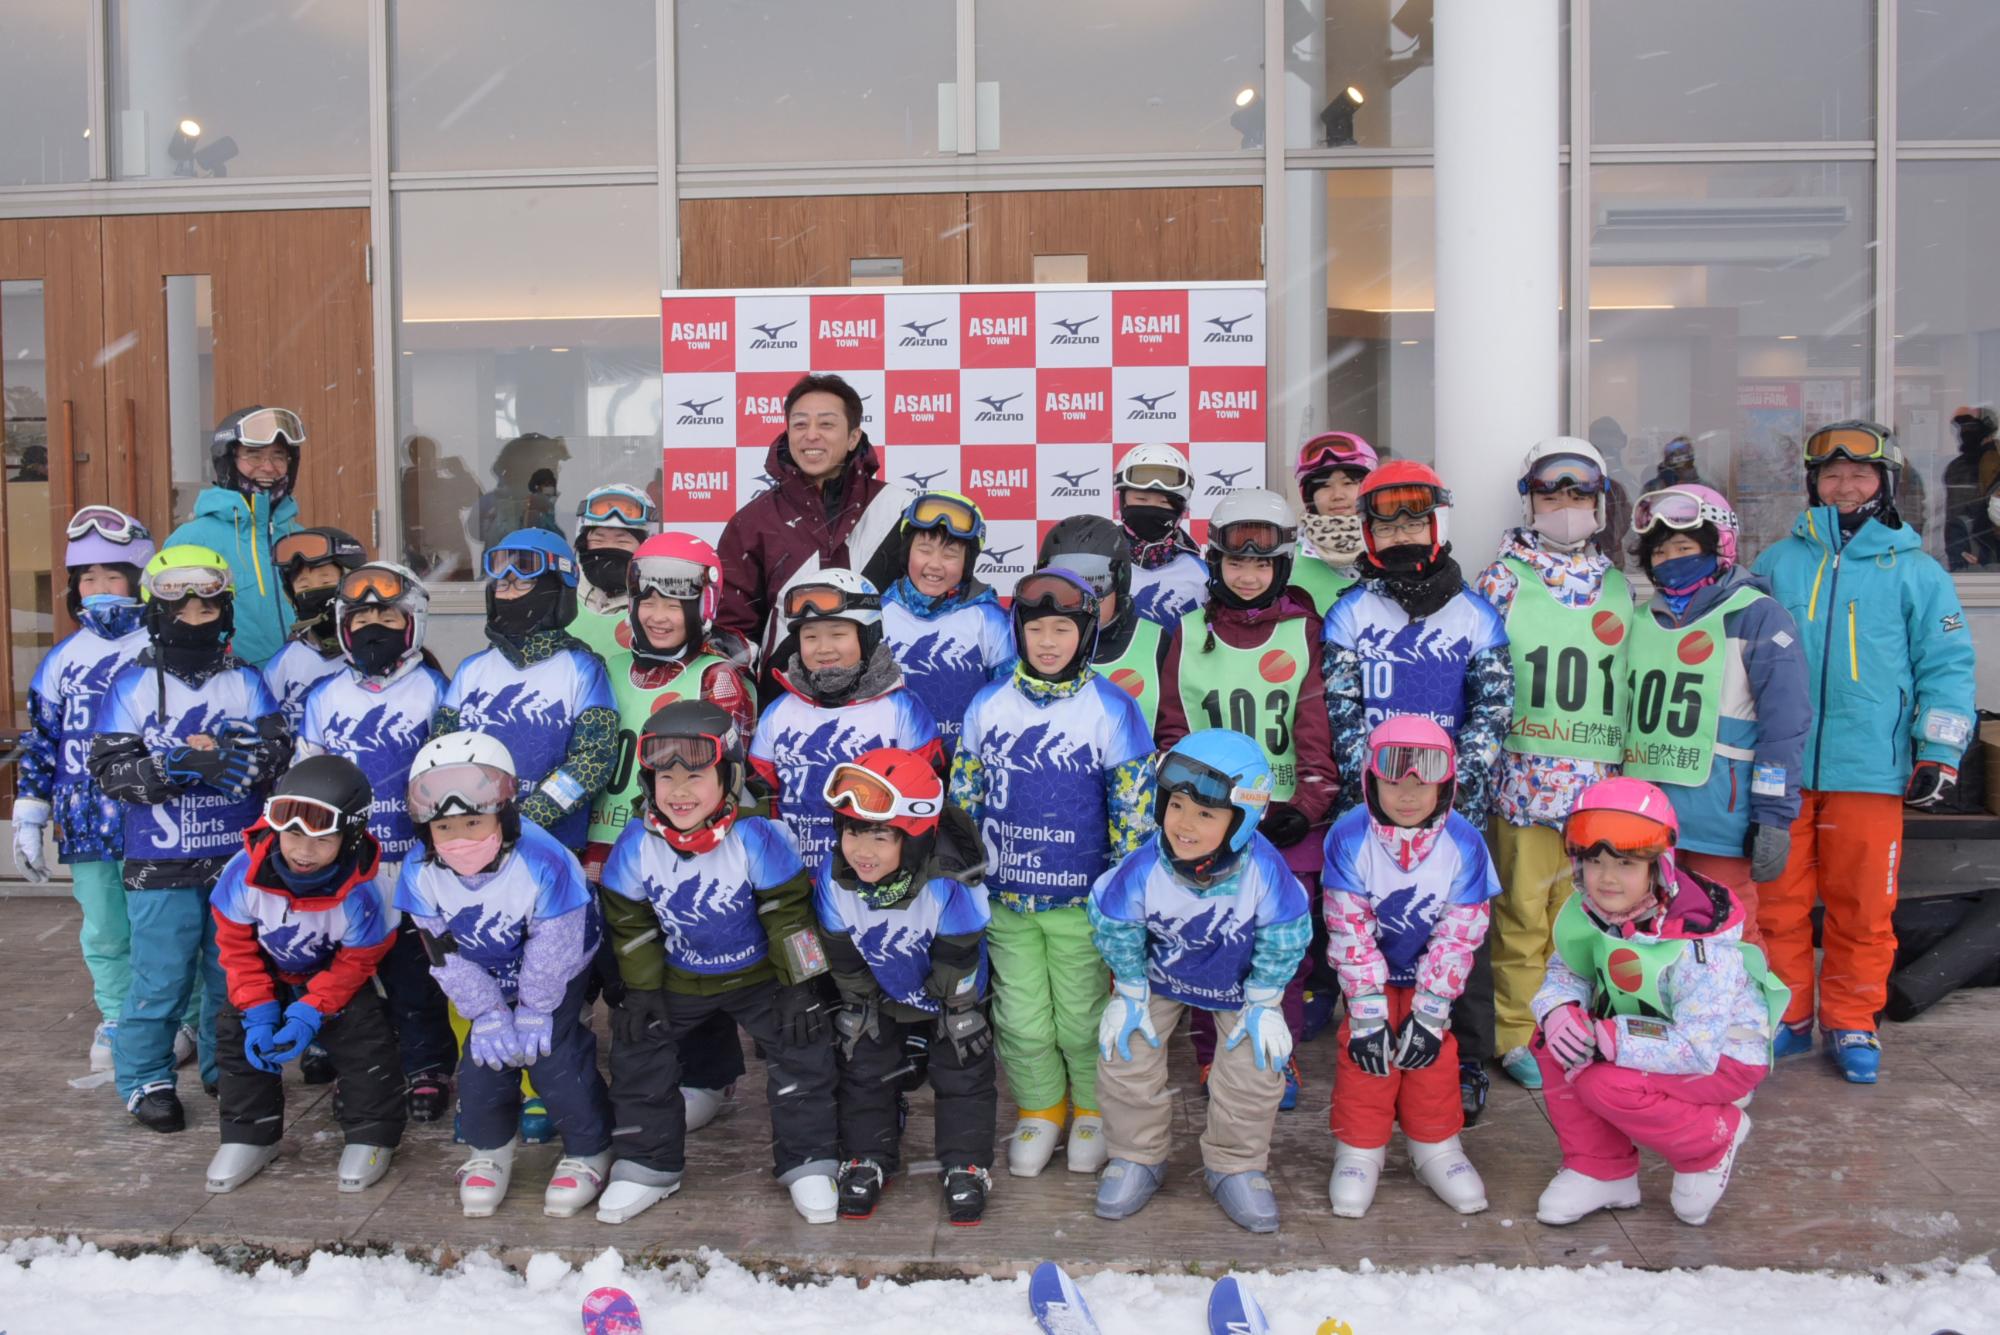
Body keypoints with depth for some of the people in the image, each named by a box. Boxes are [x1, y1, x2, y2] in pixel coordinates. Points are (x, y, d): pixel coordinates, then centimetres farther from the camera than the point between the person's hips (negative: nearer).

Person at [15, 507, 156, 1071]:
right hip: (84, 829, 4)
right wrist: (27, 821, 11)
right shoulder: (63, 658, 10)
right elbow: (40, 740, 13)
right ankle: (116, 1022, 28)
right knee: (103, 934, 12)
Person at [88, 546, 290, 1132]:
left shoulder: (244, 681, 5)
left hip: (237, 858, 3)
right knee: (162, 977, 1)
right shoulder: (134, 684, -1)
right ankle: (146, 1079, 19)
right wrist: (182, 764, -22)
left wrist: (215, 752, -23)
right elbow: (110, 769, -8)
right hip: (160, 864, -2)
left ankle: (228, 1065, 29)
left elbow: (278, 749, -6)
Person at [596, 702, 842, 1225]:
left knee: (802, 1053, -7)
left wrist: (798, 986, -14)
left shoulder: (756, 839, -26)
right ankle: (647, 1167, 22)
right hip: (678, 980, 3)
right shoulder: (636, 847, -16)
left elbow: (789, 916, -17)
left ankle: (808, 1166, 10)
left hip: (760, 975, -3)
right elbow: (629, 923, -2)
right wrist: (641, 989, -3)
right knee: (638, 1052, 3)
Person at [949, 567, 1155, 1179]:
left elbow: (1134, 811, -4)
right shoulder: (988, 705, 1)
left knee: (1082, 1019, 9)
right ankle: (1039, 1112, 34)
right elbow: (962, 798, 9)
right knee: (1020, 1020, 10)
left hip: (1081, 901, -2)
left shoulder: (1113, 710, -8)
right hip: (1005, 898, 3)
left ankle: (1094, 1111, 34)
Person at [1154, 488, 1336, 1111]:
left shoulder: (1303, 631, 3)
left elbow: (1318, 727, 0)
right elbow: (1172, 728, 8)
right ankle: (1212, 1059, 19)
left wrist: (1309, 803, -10)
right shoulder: (1190, 632, 6)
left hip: (1285, 819, 0)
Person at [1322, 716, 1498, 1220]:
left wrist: (1430, 1012, -16)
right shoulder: (1349, 838, -23)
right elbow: (1349, 931, -20)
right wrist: (1367, 1010, -20)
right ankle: (1359, 1150, 16)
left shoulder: (1464, 843, -20)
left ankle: (1437, 1147, 25)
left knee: (1433, 1056, 5)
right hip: (1369, 978, -1)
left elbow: (1459, 934, -15)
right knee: (1363, 1056, -1)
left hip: (1429, 978, 1)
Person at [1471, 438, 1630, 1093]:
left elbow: (1631, 678, 18)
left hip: (1597, 776, 3)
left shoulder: (1618, 585, 14)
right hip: (1523, 766, -3)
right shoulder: (1502, 578, 2)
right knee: (1523, 905, 1)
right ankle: (1517, 1034, 13)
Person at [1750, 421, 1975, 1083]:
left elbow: (1946, 664, 5)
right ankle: (1786, 1019, 20)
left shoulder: (1915, 571, 6)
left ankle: (1851, 1023, 20)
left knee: (1863, 906, 5)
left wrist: (1939, 752, -2)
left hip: (1869, 771, -1)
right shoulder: (1778, 563, 10)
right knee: (1777, 900, 6)